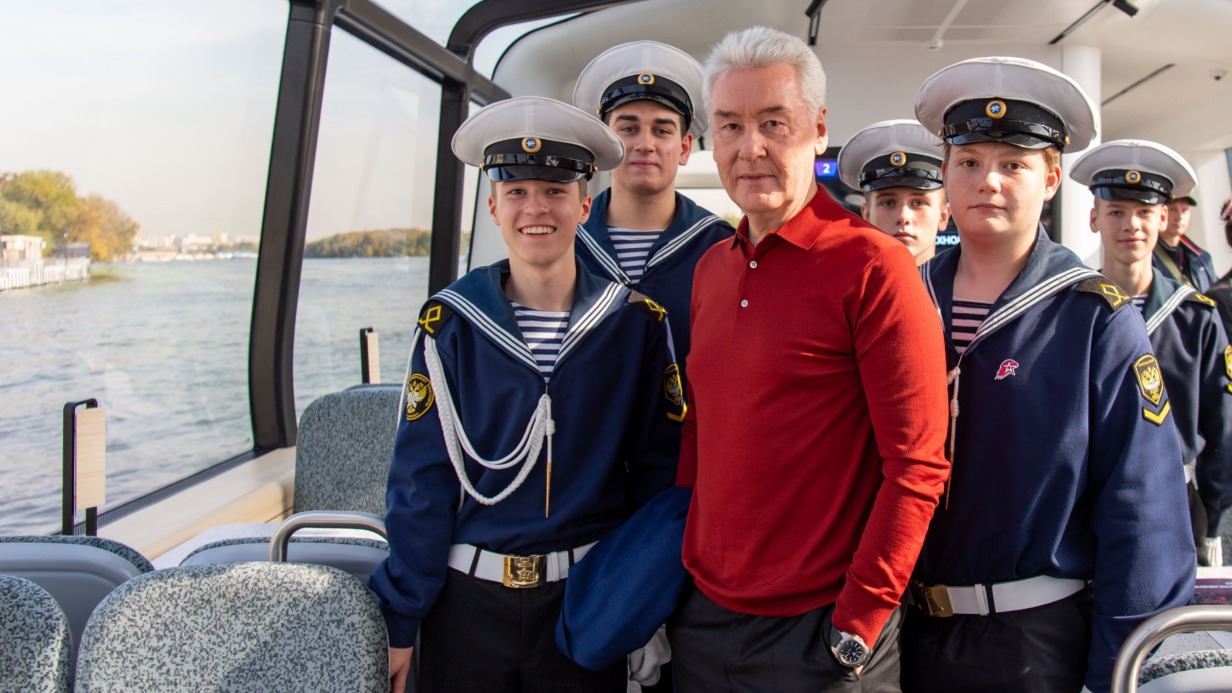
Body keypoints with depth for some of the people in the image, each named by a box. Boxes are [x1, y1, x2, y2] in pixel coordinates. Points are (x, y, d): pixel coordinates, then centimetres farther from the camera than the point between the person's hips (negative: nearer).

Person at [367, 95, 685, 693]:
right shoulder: (449, 323, -4)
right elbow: (421, 479, -2)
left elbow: (660, 469, 0)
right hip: (468, 602, 1)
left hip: (587, 599, 0)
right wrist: (398, 622, -2)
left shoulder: (636, 322, -4)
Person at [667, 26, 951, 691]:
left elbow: (917, 467, -15)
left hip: (814, 630, -6)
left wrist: (856, 626, -15)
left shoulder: (873, 267, -14)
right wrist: (682, 563, 9)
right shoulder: (711, 269, 6)